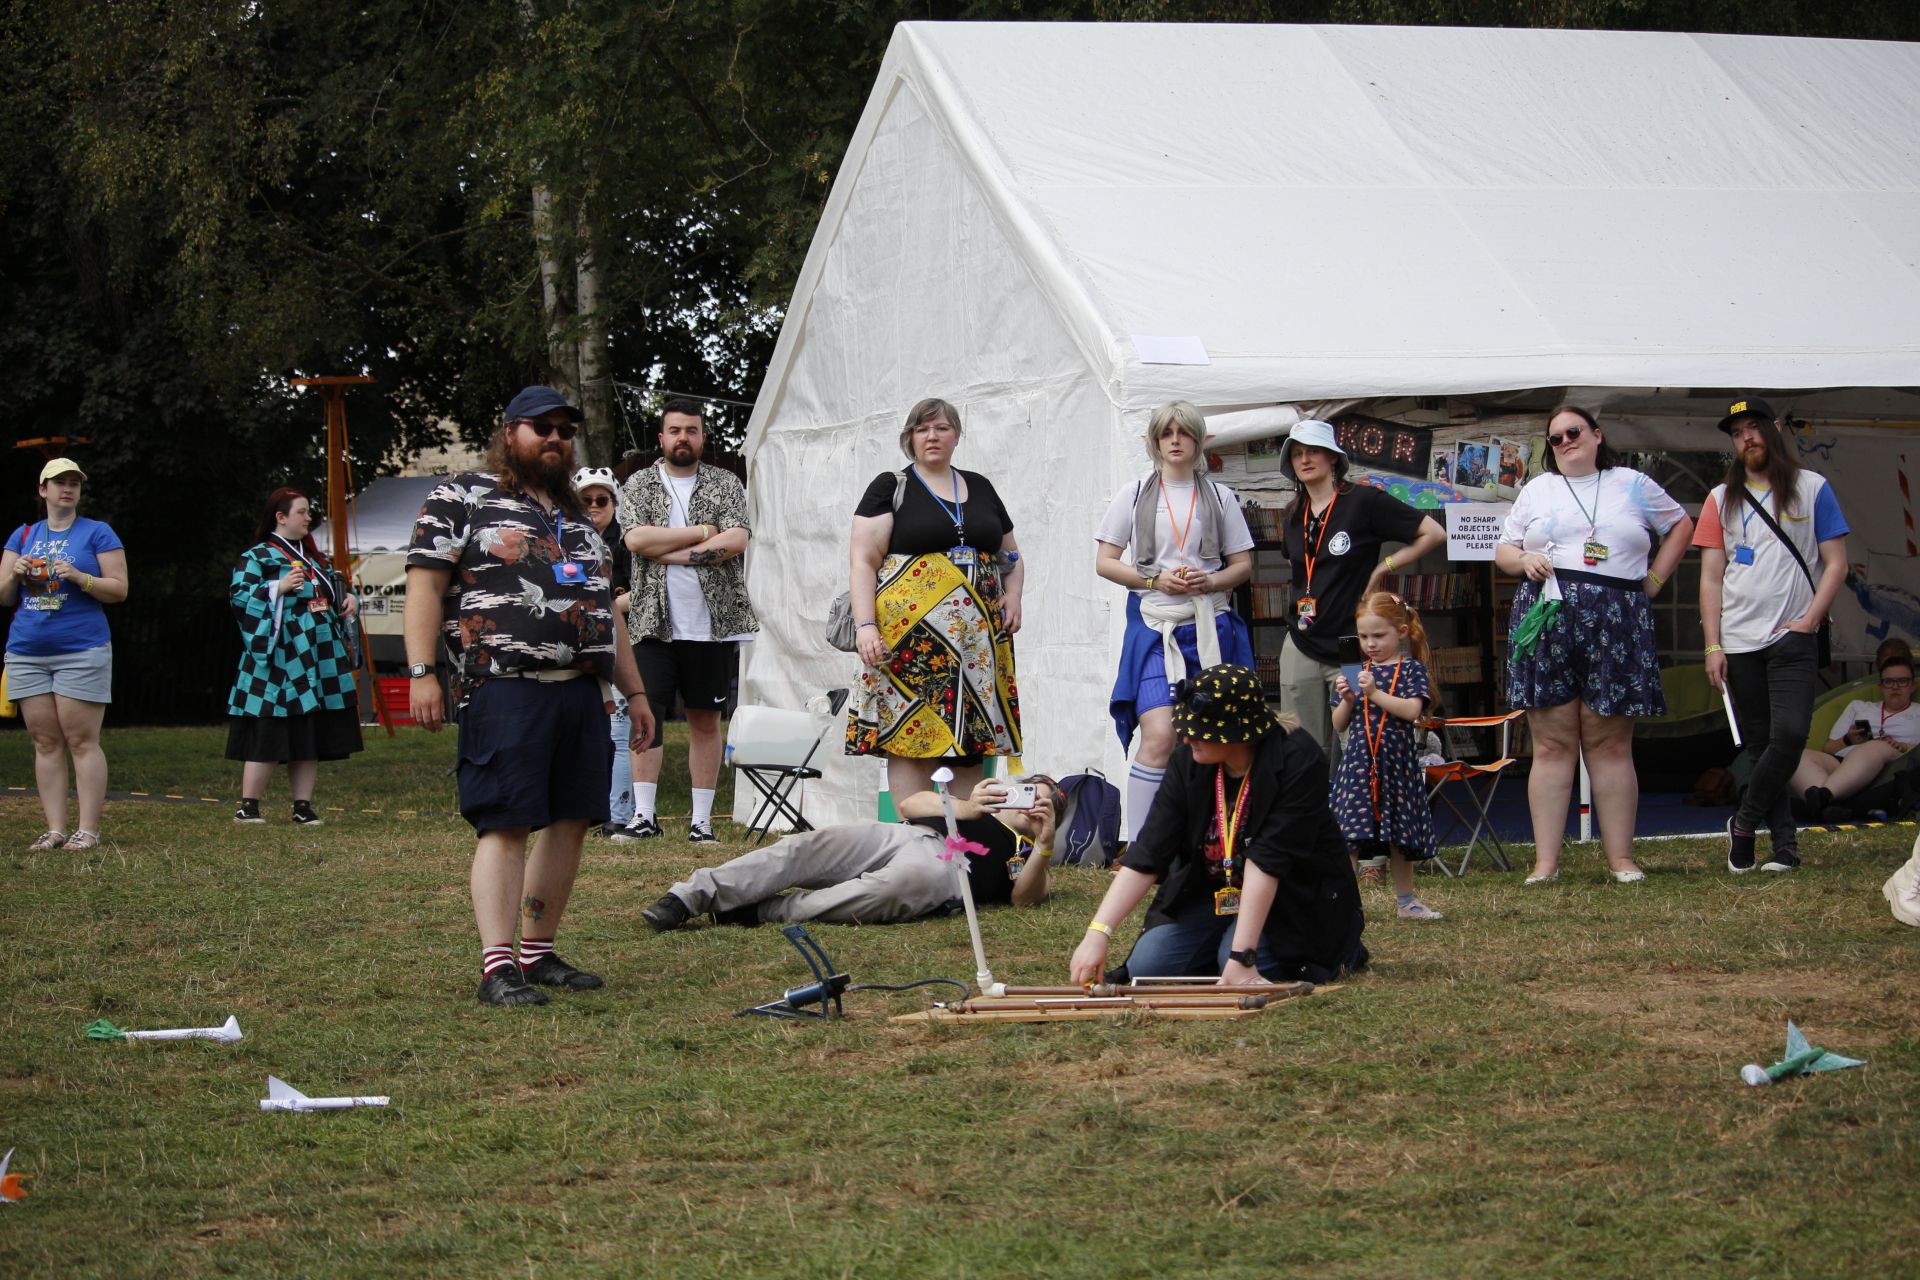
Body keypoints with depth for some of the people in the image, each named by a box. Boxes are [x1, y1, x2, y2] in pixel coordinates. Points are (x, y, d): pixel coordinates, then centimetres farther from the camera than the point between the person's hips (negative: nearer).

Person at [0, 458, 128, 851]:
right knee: (45, 742, 3)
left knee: (82, 740, -8)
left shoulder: (98, 534, 5)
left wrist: (79, 578, -15)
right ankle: (55, 829, 4)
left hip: (81, 651, -4)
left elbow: (119, 589, -1)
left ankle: (88, 830, -8)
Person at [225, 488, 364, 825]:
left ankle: (303, 806, 11)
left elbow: (334, 588, 30)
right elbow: (238, 596, -11)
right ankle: (248, 806, -2)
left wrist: (348, 598, 8)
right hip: (277, 659, -7)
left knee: (311, 735, 6)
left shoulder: (315, 558, 20)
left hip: (319, 661, 7)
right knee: (269, 734, -9)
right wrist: (279, 587, -20)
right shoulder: (256, 557, -2)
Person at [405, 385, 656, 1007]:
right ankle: (498, 968, -14)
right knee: (506, 823, -12)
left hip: (581, 692, 7)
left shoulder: (575, 516, 25)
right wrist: (421, 673, -14)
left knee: (571, 821, 5)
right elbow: (424, 583, -4)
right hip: (505, 691, -7)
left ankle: (538, 954, 14)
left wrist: (634, 691, 24)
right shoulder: (463, 498, 3)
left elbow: (605, 611, 28)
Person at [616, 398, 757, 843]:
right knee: (646, 713, -8)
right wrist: (702, 532, -9)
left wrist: (671, 553, -11)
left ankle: (702, 820, 7)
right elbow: (636, 539, -9)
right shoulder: (638, 485, 8)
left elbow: (736, 541, -7)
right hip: (654, 622, -1)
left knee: (705, 719, 4)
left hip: (714, 622, 1)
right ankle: (644, 815, -5)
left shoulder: (726, 485, 8)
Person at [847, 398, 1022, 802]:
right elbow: (863, 561, -2)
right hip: (910, 632, -4)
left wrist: (1013, 593, 6)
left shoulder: (980, 488, 18)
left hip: (978, 640, 4)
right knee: (911, 738, -10)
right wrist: (865, 624, -14)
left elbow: (1010, 554, 27)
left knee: (972, 743, 1)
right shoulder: (891, 487, 5)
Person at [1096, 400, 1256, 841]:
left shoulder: (1219, 497, 12)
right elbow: (1104, 562, 7)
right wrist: (1154, 580, -9)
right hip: (1155, 627, -2)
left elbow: (1242, 564, 14)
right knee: (1159, 738, -18)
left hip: (1210, 631, 2)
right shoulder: (1135, 494, 8)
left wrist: (1210, 581, -8)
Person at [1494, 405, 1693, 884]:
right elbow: (1503, 550, 19)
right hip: (1547, 617, 1)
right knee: (1552, 744, -3)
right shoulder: (1537, 490, 17)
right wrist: (1524, 560, -4)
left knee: (1610, 744, -2)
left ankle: (1620, 857, 1)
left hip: (1616, 623, -1)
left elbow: (1680, 525, 22)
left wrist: (1653, 580, 11)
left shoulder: (1633, 485, 13)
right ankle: (1546, 861, -4)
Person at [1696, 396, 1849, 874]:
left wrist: (1809, 620, -9)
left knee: (1790, 733, -18)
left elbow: (1835, 563, 4)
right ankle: (1784, 844, 6)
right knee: (1760, 745, 2)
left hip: (1792, 638, -3)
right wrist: (1713, 646, 0)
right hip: (1739, 644, 3)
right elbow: (1711, 577, 9)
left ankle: (1744, 824, -3)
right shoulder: (1721, 500, 11)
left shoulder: (1812, 489, 5)